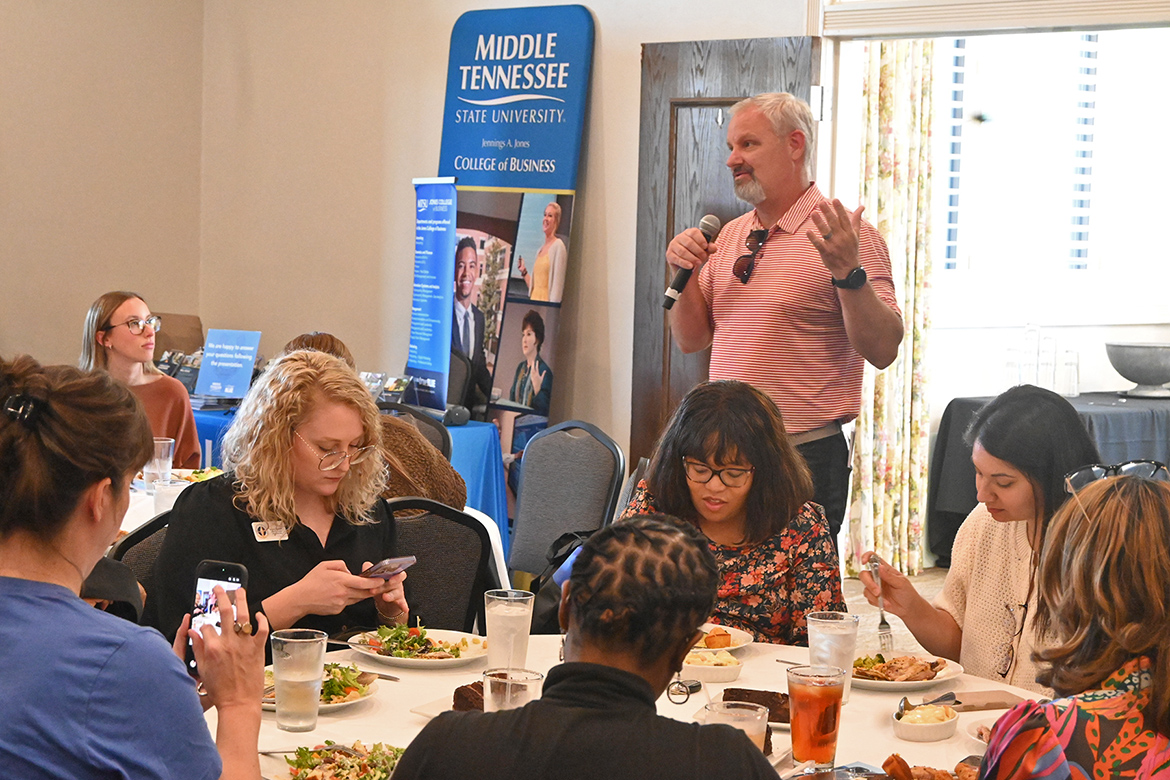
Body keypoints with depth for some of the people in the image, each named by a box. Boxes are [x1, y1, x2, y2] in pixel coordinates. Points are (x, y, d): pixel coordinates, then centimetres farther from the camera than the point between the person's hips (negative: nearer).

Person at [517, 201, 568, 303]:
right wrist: (523, 271, 12)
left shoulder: (558, 246, -7)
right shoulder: (541, 249, 18)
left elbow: (558, 284, -14)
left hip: (546, 300, -8)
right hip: (534, 299, 8)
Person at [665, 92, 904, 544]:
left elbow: (883, 350, -16)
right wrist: (684, 274, -1)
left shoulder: (845, 236, -9)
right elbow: (693, 340, 16)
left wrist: (848, 272, -29)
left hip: (804, 456, -6)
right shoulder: (731, 235, 13)